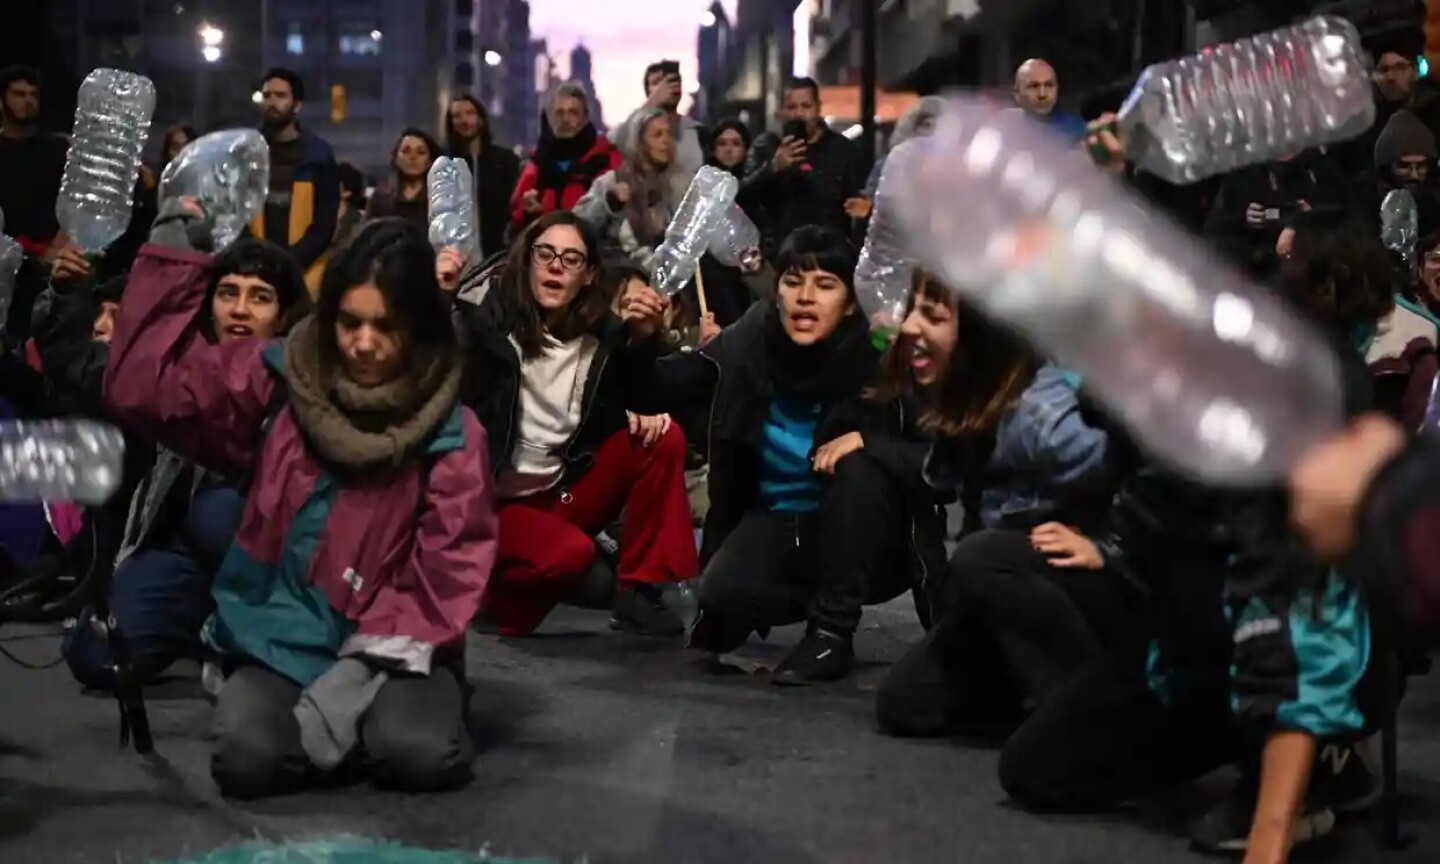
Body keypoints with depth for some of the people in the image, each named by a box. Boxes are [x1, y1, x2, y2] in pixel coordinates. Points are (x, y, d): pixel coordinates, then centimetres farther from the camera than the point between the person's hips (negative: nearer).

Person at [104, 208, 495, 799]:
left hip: (388, 645, -1)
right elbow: (142, 388, -7)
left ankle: (384, 701, 5)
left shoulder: (450, 435, -6)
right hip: (280, 638, 1)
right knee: (249, 758, -27)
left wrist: (364, 671, -18)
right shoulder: (278, 381, -1)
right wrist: (171, 258, -11)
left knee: (423, 755, -30)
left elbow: (448, 575, -8)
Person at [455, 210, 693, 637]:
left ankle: (639, 591, -7)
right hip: (493, 500, -6)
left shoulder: (605, 335, 0)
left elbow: (645, 403, -5)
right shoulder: (490, 320, -13)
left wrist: (645, 340, -20)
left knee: (664, 437, -11)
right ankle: (487, 591, -2)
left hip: (562, 494, 6)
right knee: (570, 553, -34)